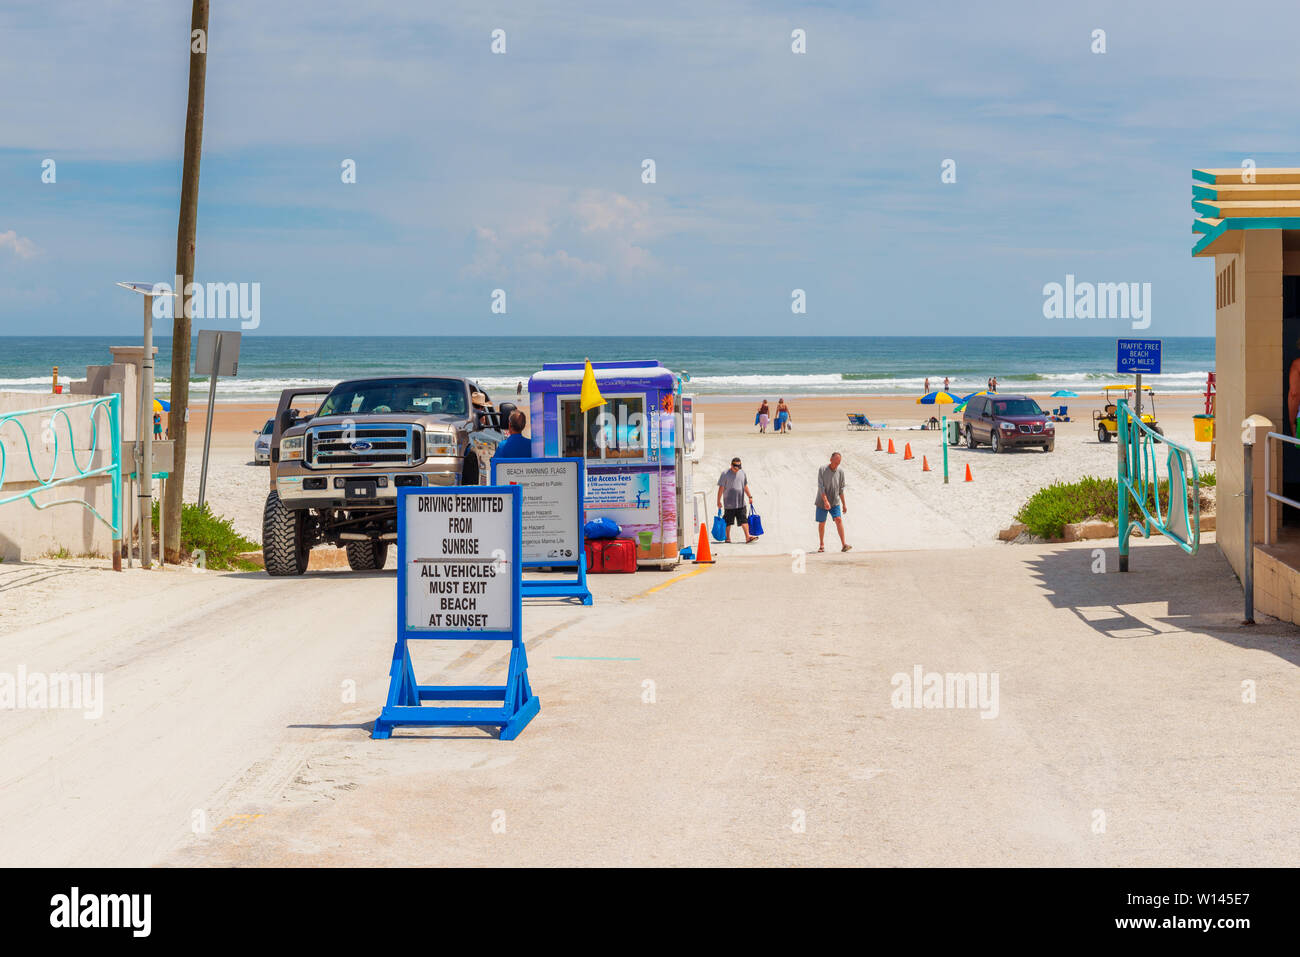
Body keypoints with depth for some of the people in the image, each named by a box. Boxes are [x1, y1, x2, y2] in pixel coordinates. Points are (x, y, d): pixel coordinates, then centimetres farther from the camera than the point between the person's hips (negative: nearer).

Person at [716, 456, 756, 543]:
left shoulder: (742, 472, 10)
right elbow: (721, 488, -5)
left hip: (741, 503, 3)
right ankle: (728, 538, 15)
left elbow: (745, 486, 21)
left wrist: (750, 496, 17)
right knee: (728, 522, 5)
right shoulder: (725, 474, -5)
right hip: (729, 503, -3)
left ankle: (747, 536, -14)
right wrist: (719, 501, -8)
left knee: (744, 520, -7)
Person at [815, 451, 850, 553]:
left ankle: (843, 545, -19)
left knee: (839, 520, -14)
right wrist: (826, 501, -26)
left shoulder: (840, 471, 1)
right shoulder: (822, 470, -10)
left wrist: (844, 504, 11)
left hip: (835, 502, 2)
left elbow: (841, 489, 9)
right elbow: (821, 486, -16)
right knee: (822, 523, 6)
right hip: (822, 502, -2)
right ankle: (821, 545, 23)